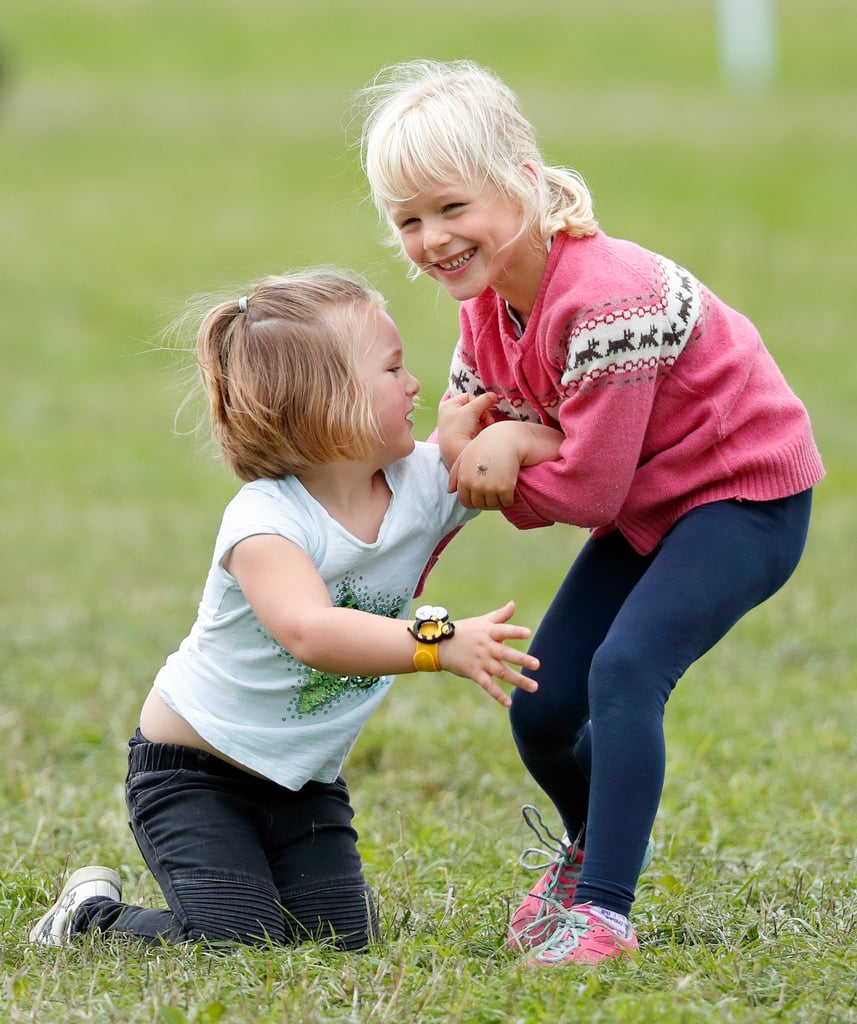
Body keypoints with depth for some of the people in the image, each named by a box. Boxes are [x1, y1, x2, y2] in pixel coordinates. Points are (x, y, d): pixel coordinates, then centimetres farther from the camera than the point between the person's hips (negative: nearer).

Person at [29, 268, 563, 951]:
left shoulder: (426, 484, -8)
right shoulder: (266, 521, -28)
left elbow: (552, 453, -3)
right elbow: (311, 633, -46)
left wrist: (466, 448, -23)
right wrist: (442, 643, -56)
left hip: (305, 781, 6)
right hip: (192, 775, -6)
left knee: (343, 941, -7)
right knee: (233, 945, -19)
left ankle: (242, 890, 23)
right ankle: (91, 914, 9)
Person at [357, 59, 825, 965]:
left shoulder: (604, 298, -31)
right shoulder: (486, 311, -2)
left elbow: (590, 484, -26)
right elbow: (461, 456, 4)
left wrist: (503, 480, -11)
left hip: (746, 498, -9)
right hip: (647, 509, 9)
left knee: (624, 669, -28)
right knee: (541, 710, 6)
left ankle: (604, 910, -25)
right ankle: (593, 844, 39)